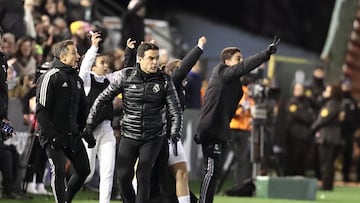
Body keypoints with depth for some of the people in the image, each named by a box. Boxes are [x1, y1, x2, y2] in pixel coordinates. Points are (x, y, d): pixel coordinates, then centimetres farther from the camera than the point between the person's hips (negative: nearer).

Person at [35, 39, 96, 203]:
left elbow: (82, 109, 22)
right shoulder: (50, 77, -10)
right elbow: (41, 109, -14)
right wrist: (50, 135, -20)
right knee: (59, 170, -15)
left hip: (73, 134, 7)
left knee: (84, 169, 6)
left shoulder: (77, 79, 15)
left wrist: (87, 133, 14)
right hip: (54, 136, -7)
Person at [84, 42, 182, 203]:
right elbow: (102, 99, 3)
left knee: (143, 176, -10)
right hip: (129, 136, 1)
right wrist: (90, 123, 1)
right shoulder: (125, 76, -5)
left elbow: (175, 110, -3)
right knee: (124, 176, -1)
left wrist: (175, 134, -15)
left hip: (153, 137, -1)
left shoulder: (164, 80, -4)